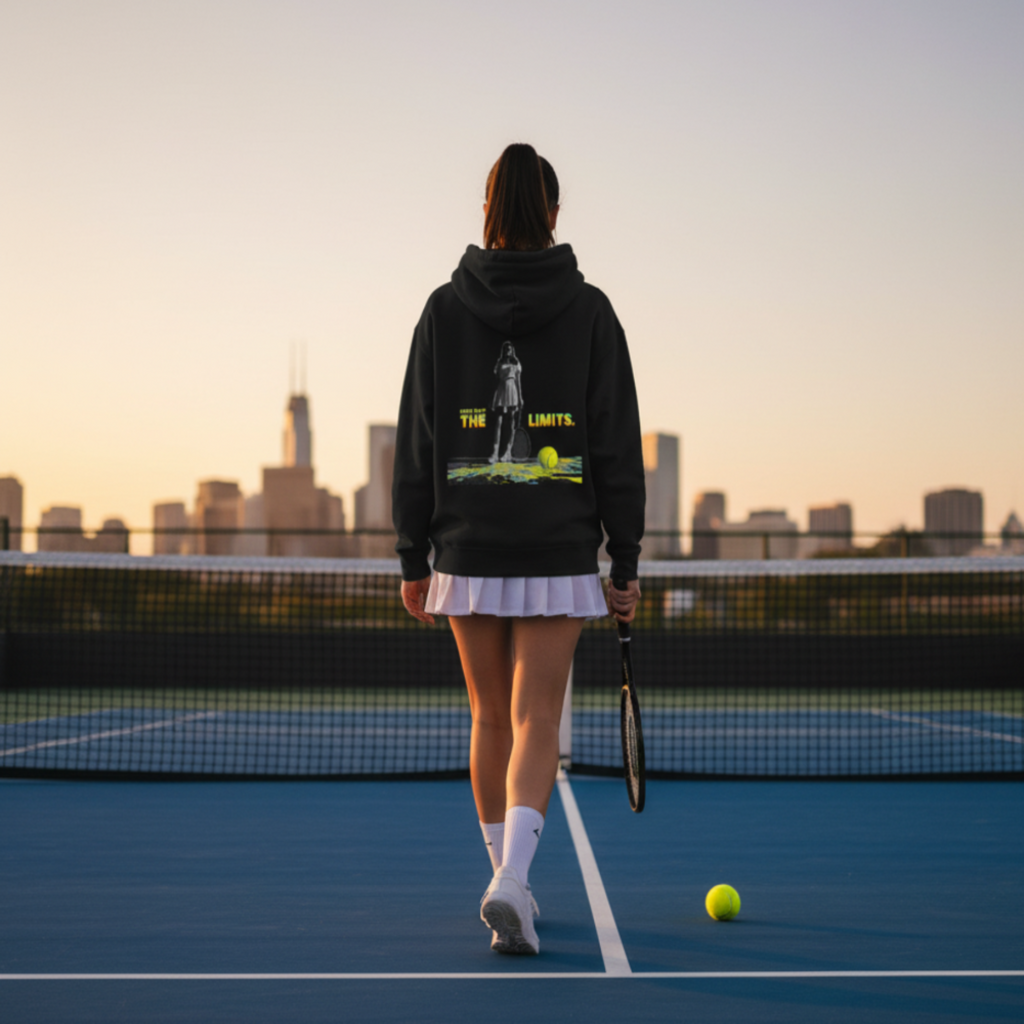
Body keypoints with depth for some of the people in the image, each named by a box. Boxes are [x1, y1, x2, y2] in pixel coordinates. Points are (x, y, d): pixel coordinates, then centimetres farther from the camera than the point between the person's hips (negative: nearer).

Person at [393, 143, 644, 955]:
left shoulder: (445, 309, 2)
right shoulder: (590, 310, -1)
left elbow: (416, 442, 2)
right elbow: (618, 445, -1)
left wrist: (413, 556, 7)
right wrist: (626, 562, 4)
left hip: (467, 551, 2)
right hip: (560, 552, -1)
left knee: (491, 719, 14)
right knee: (536, 722, -1)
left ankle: (508, 878, 25)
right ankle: (512, 878, -19)